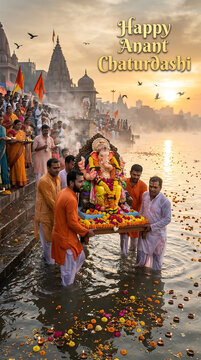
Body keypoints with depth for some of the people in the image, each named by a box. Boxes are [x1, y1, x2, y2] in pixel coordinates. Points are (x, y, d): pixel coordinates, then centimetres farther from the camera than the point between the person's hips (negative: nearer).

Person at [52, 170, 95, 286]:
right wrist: (86, 232, -9)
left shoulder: (63, 193, 4)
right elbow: (72, 223, -25)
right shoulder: (70, 199, -27)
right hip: (65, 239, -10)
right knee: (69, 269, 9)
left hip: (63, 234, 10)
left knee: (80, 257, 25)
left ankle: (68, 279, 41)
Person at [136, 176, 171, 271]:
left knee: (156, 257, 13)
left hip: (157, 234, -4)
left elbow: (167, 219, -17)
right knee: (141, 257, 12)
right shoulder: (145, 195, 0)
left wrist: (152, 227, -19)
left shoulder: (164, 201, -18)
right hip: (144, 232, 5)